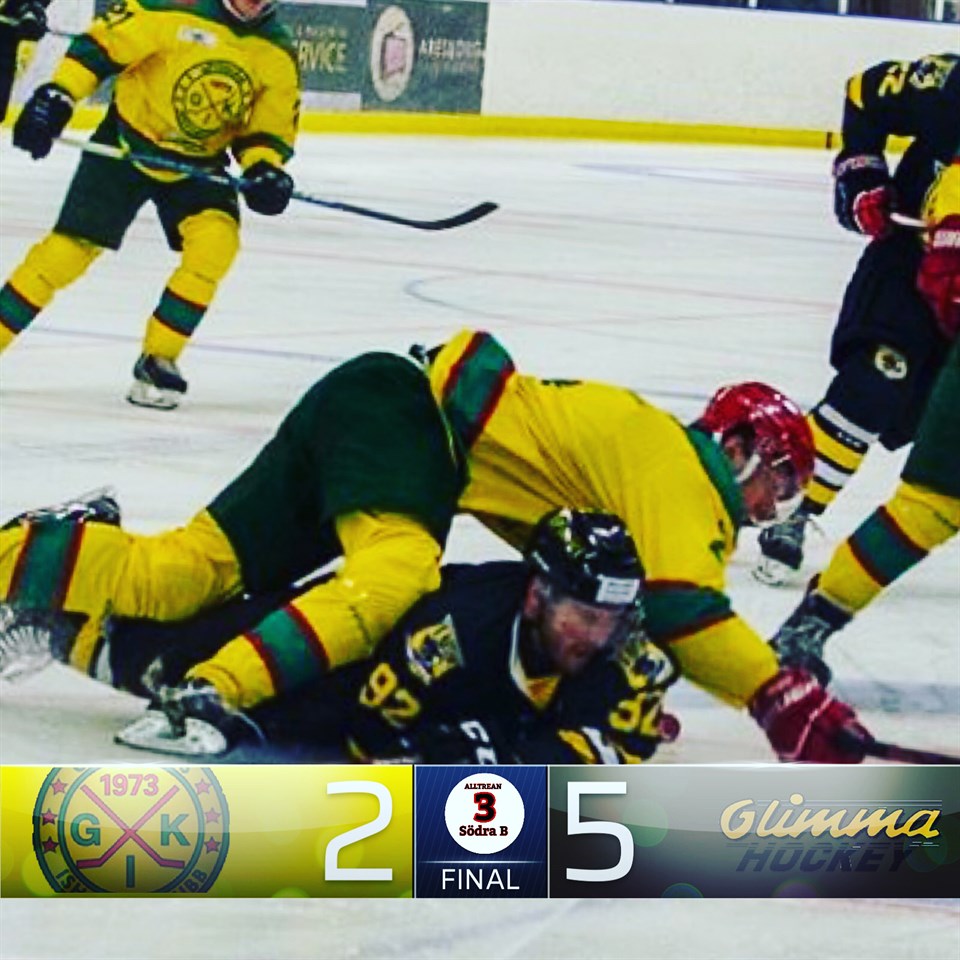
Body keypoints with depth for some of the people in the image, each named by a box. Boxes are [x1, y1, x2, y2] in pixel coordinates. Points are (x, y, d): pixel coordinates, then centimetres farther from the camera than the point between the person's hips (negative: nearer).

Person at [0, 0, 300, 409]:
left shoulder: (278, 53, -5)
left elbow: (271, 127, 2)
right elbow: (101, 42, -15)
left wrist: (264, 169, -18)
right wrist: (56, 96, -24)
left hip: (198, 163, 3)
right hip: (125, 144, -3)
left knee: (216, 241, -21)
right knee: (70, 248, -6)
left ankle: (158, 360, -7)